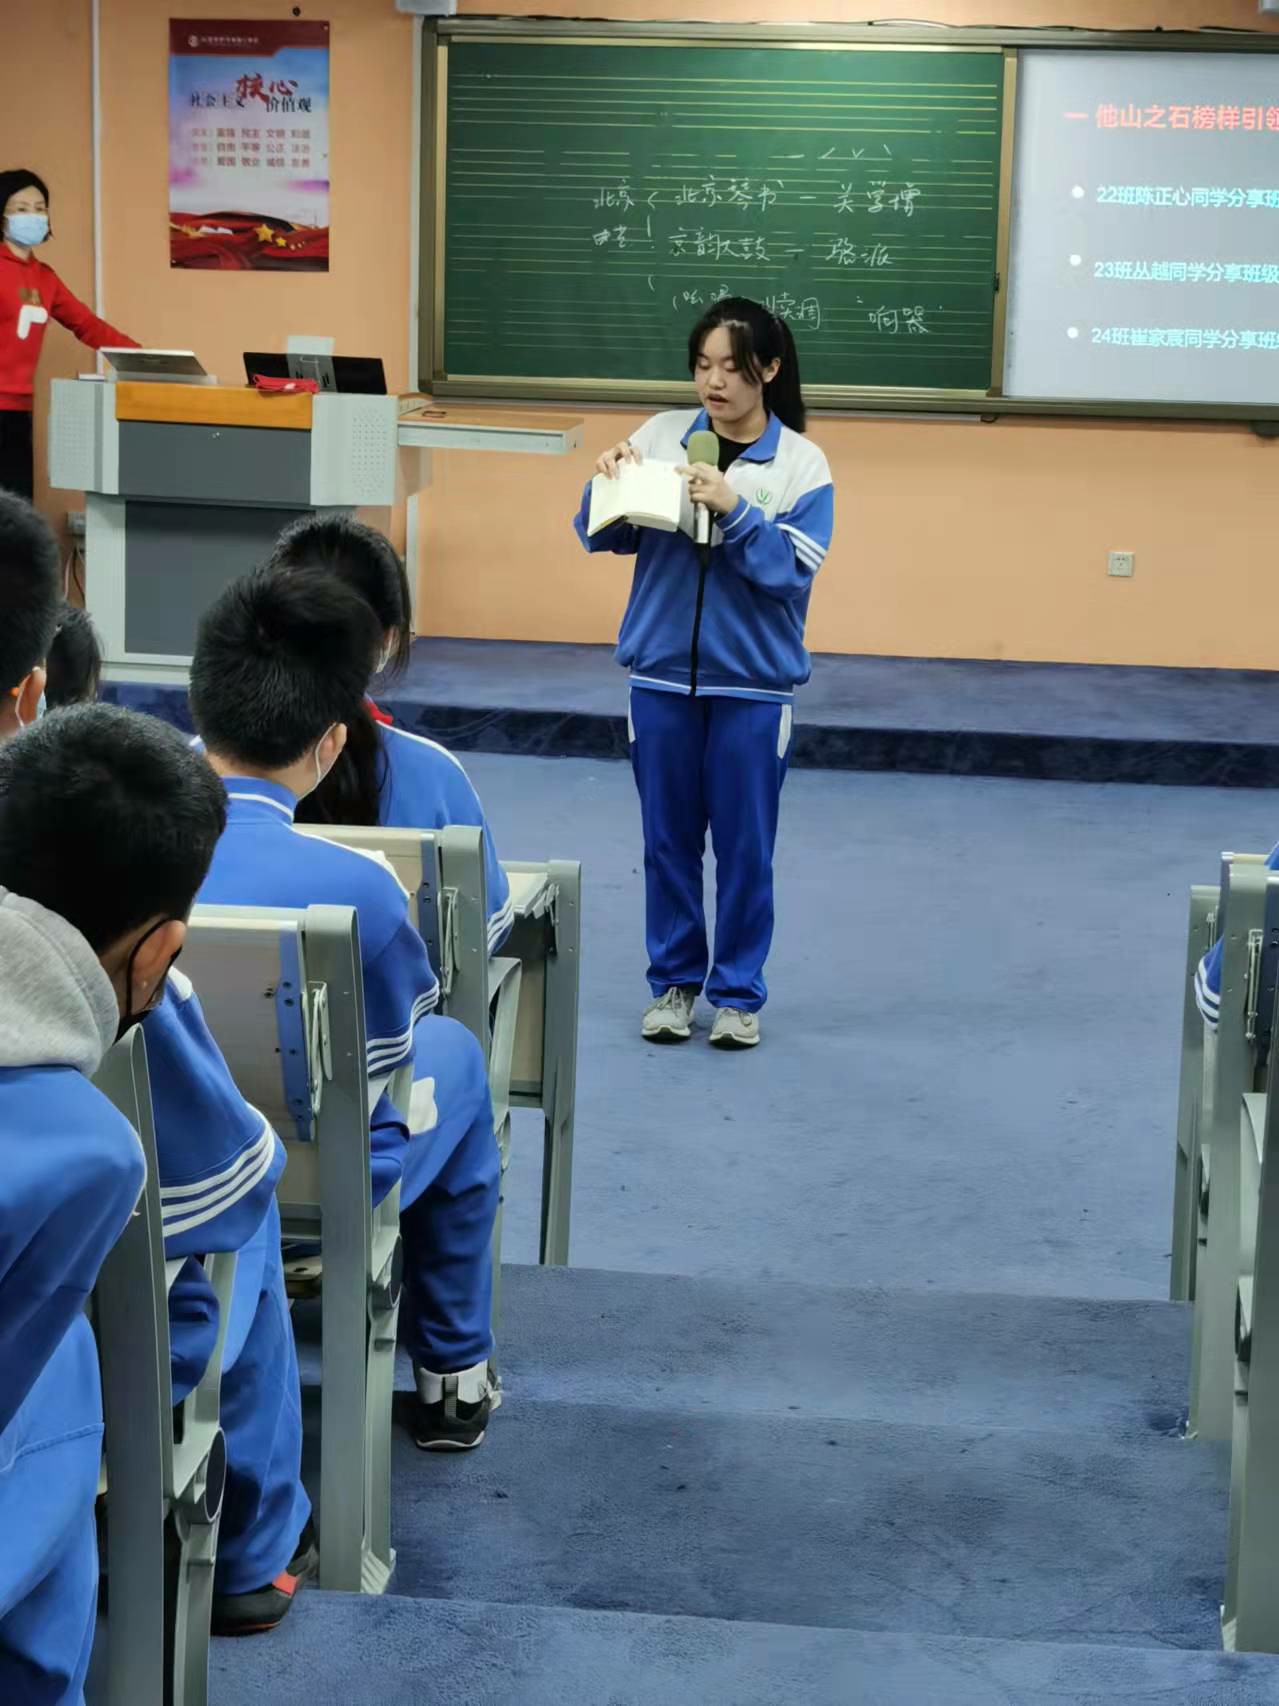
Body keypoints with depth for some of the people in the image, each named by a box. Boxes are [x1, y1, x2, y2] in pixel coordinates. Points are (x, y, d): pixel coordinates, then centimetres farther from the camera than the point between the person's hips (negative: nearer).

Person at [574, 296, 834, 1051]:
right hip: (662, 677, 2)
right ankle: (674, 981, 25)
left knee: (744, 846, 6)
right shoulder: (661, 436, 0)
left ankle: (738, 991, 19)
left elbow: (792, 569, -13)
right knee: (668, 839, 11)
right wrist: (607, 483, -15)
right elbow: (603, 537, 4)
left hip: (752, 686, -2)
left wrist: (733, 509, -24)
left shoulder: (802, 464, -5)